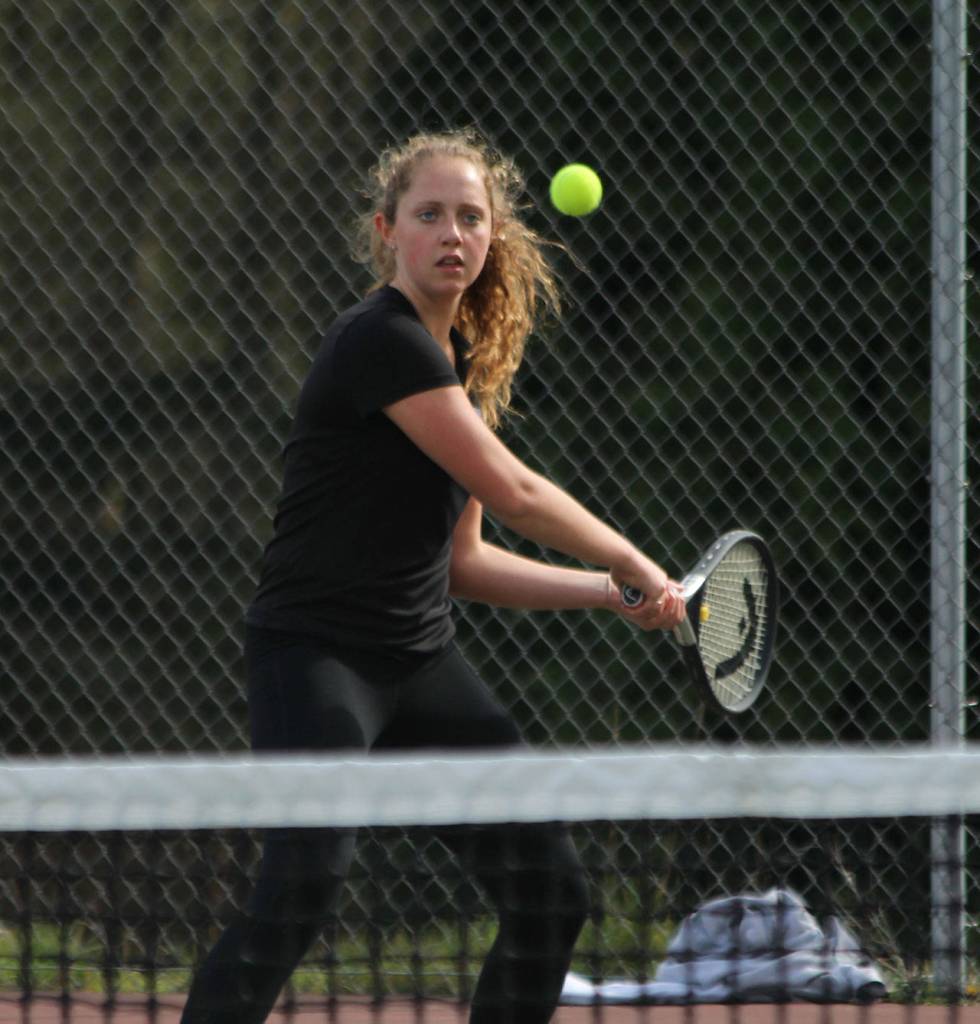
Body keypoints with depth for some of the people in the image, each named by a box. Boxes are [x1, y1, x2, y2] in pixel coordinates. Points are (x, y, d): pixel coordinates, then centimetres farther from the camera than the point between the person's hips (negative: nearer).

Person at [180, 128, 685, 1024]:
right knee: (304, 882, -28)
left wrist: (612, 592, 11)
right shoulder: (381, 343, -15)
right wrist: (634, 562, -3)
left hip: (425, 663, 9)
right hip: (316, 652, -9)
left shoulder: (467, 366, 14)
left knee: (550, 895, 5)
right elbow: (513, 493, -17)